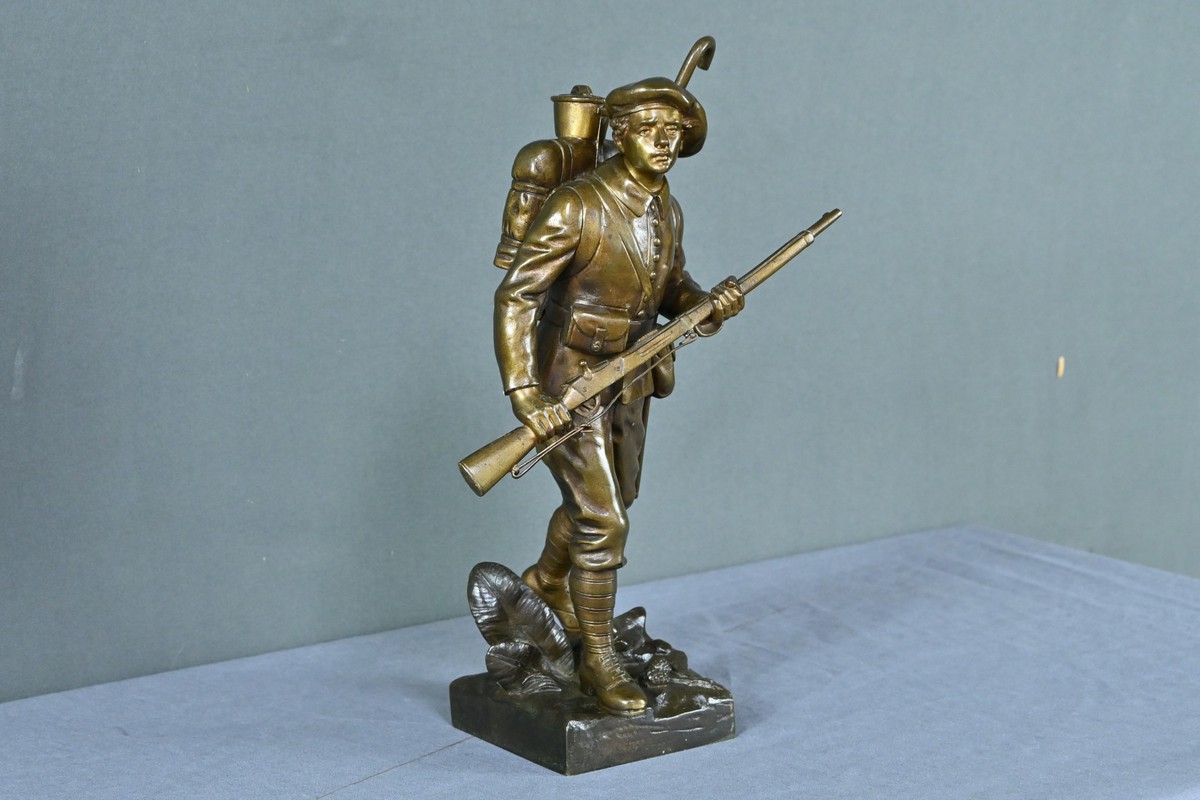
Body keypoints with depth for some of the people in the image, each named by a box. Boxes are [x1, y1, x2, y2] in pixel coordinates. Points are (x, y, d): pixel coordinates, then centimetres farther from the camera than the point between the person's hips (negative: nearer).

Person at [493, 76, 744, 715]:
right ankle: (598, 662, 6)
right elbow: (515, 296, -23)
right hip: (570, 385, -8)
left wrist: (711, 304, -9)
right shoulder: (577, 206, -23)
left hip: (631, 382, 8)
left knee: (609, 499, 24)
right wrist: (524, 396, -30)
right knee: (603, 523, -10)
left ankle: (548, 581, 53)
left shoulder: (668, 212, 0)